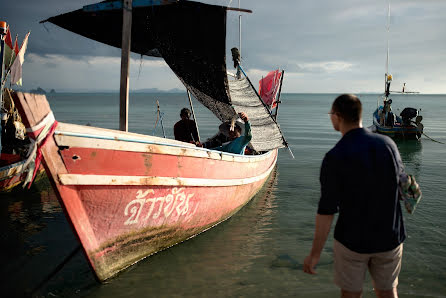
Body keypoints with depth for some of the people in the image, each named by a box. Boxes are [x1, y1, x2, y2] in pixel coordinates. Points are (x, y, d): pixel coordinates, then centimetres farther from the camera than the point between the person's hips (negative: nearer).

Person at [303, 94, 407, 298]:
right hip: (390, 237, 4)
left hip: (352, 240, -4)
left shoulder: (335, 157, -20)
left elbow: (326, 210, -19)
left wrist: (315, 254, -10)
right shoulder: (388, 144, -5)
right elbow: (401, 180, 12)